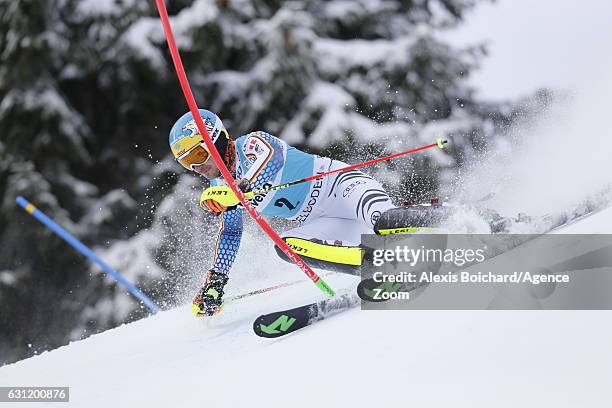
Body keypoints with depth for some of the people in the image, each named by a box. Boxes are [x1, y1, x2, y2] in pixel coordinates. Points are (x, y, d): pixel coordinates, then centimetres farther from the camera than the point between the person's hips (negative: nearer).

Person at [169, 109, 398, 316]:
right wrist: (215, 279, 16)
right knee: (286, 246, -24)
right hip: (320, 222, 7)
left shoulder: (252, 144, -13)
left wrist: (238, 191, -52)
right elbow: (229, 232, 23)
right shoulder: (220, 186, 11)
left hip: (336, 182, -7)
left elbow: (271, 160, -37)